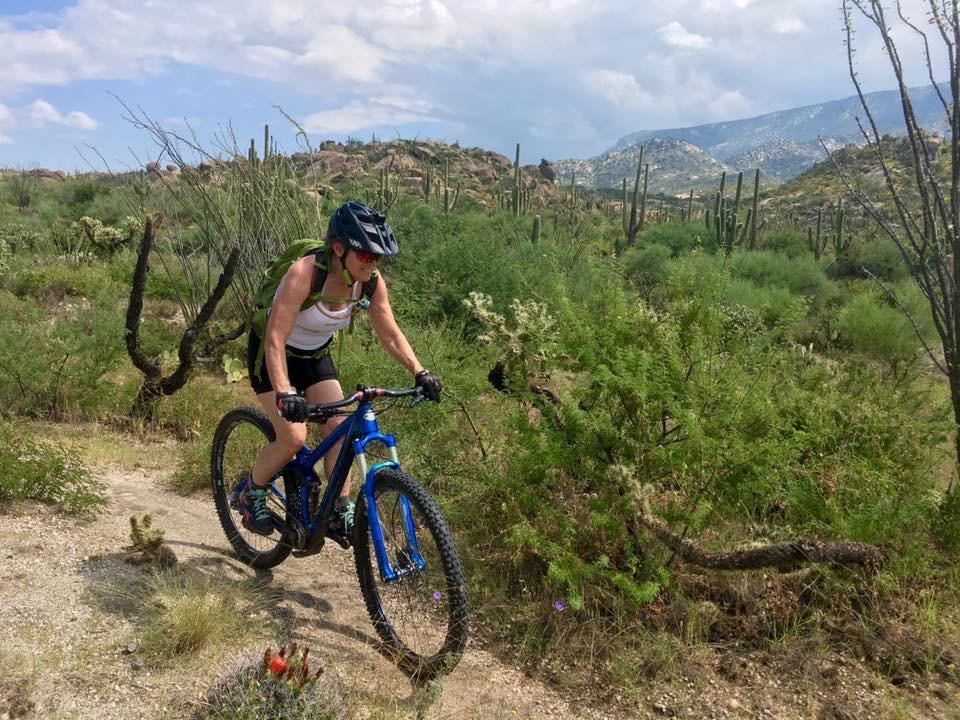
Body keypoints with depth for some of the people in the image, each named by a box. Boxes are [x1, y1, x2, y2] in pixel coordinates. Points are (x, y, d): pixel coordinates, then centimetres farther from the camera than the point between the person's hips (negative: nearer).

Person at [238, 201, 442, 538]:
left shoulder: (372, 283, -19)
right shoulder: (304, 273, -35)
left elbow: (390, 334, -8)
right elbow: (275, 339, -37)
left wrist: (419, 373, -20)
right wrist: (284, 393, -48)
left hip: (315, 355, 5)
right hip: (273, 353, -5)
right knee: (293, 438, -15)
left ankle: (342, 513, 7)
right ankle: (251, 494, 12)